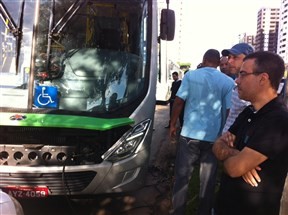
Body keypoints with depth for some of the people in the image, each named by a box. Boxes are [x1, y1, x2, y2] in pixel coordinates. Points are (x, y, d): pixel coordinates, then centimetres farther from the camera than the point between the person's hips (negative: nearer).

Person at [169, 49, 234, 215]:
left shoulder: (191, 75, 1)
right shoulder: (228, 82, 1)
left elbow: (179, 102, -1)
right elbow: (230, 111, 0)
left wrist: (173, 124, 11)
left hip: (189, 134, 0)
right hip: (214, 137, 0)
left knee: (182, 177, 10)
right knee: (208, 180, 10)